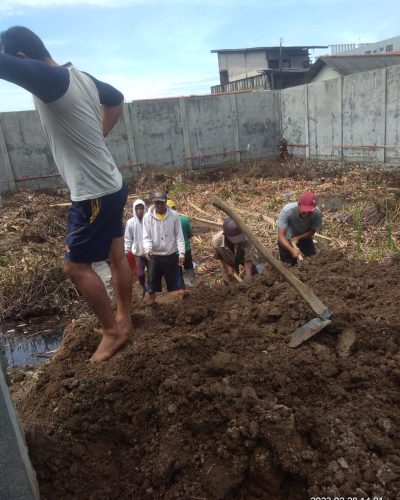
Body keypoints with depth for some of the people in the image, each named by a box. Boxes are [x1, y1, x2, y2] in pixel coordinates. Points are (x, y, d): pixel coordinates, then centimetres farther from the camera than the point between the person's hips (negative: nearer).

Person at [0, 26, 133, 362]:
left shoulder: (49, 79, -18)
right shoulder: (82, 77, 8)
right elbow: (117, 100, 25)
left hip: (95, 194, -9)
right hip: (110, 185, 9)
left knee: (76, 265, 2)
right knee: (116, 256, 17)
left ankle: (113, 331, 16)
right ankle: (124, 320, 33)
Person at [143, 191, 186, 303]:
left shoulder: (174, 215, -4)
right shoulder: (147, 217, -4)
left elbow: (179, 235, -1)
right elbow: (146, 236, -5)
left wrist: (181, 253, -9)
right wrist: (148, 249, -24)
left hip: (171, 255, 0)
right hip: (154, 256, 0)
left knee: (172, 282, 9)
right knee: (153, 282, 7)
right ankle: (152, 303, 19)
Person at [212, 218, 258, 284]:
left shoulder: (245, 237, -43)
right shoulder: (217, 241, -38)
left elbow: (248, 260, -36)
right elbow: (218, 257, -14)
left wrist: (248, 279, -42)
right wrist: (228, 267, -23)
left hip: (243, 257, 0)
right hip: (228, 261, 0)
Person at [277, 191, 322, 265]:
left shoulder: (317, 213, -30)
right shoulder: (287, 211, -38)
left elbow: (312, 231, -13)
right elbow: (281, 236, -40)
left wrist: (298, 238, -29)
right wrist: (292, 250, -55)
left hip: (304, 237, 2)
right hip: (287, 239, -2)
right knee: (290, 264, -4)